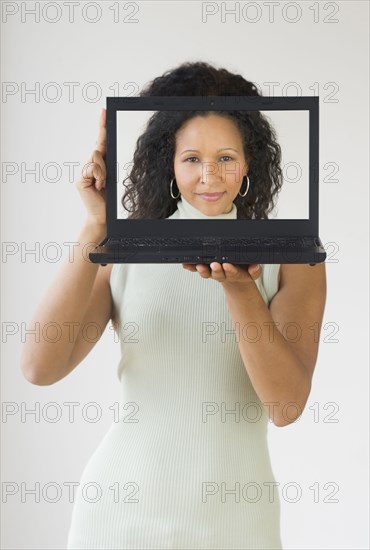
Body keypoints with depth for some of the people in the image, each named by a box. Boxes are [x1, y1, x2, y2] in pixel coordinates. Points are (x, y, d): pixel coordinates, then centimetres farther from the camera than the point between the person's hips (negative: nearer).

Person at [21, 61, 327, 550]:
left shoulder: (290, 258, -4)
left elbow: (286, 405, -15)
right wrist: (97, 227, -21)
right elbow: (40, 368, -16)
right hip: (121, 509, 0)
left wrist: (240, 290, -29)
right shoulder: (125, 251, -3)